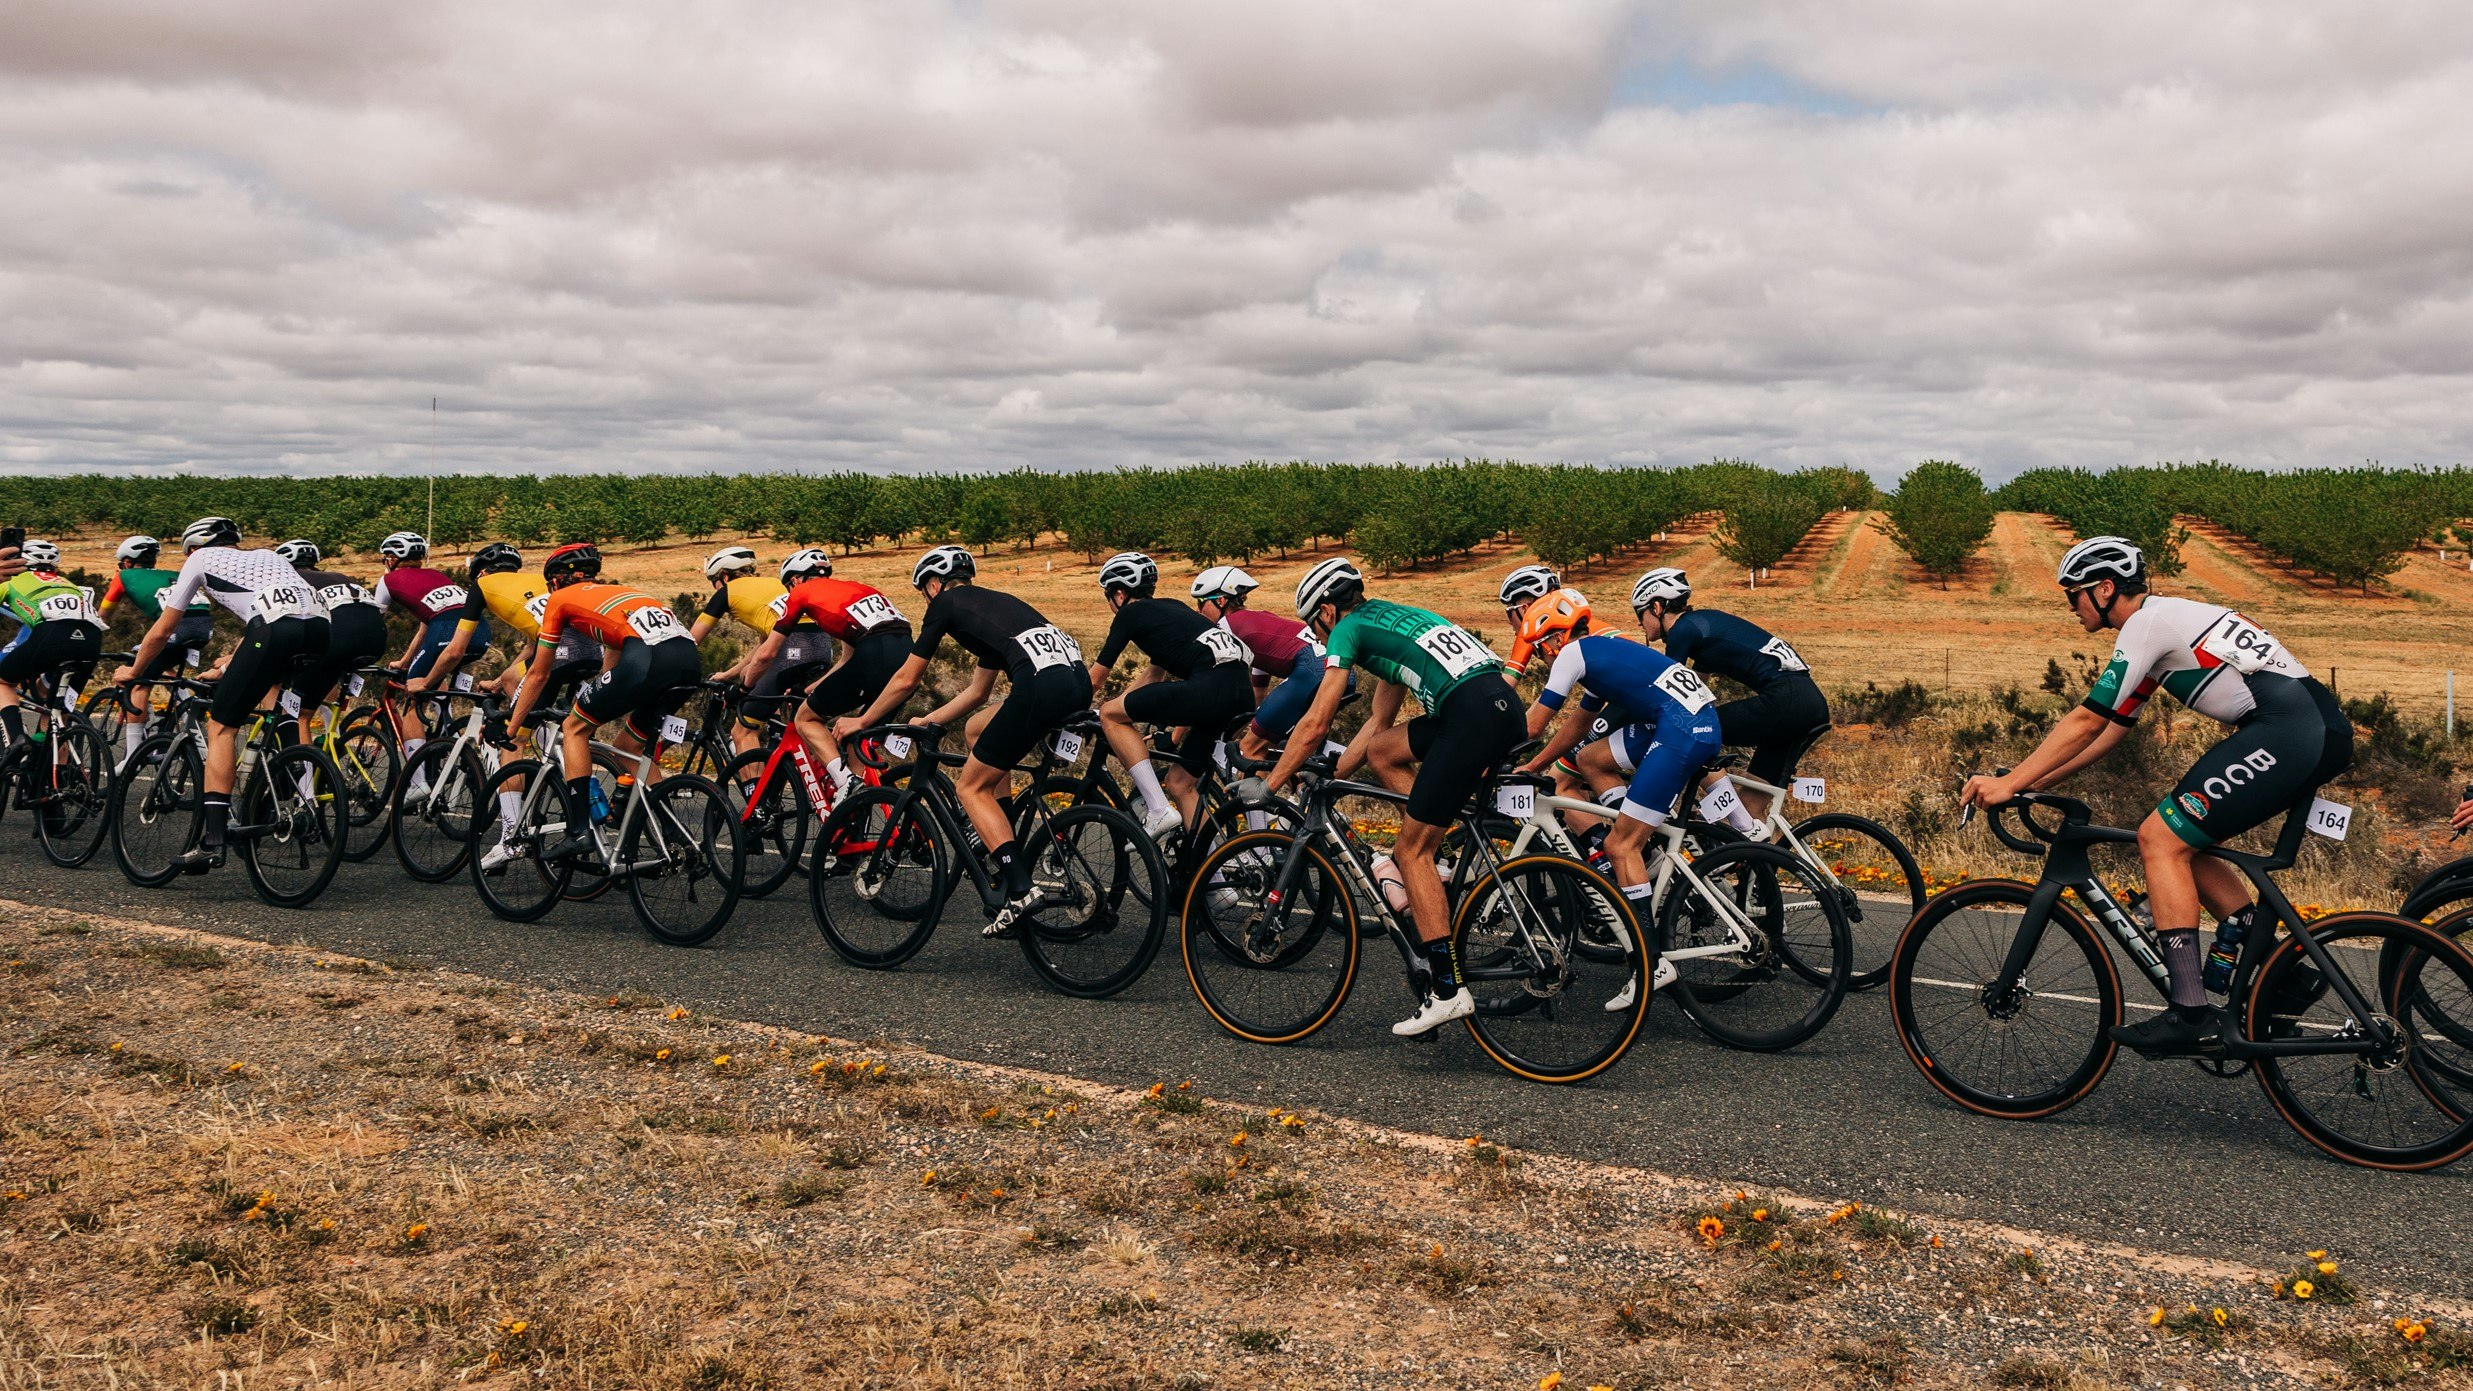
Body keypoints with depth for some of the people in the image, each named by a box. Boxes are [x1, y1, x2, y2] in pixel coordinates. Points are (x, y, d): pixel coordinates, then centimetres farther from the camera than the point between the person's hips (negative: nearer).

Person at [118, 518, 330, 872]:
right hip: (321, 628, 5)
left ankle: (214, 839, -5)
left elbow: (160, 633, 29)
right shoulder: (264, 556, 40)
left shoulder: (200, 559, 25)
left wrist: (133, 671, 46)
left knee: (221, 727, 4)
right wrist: (226, 670, 60)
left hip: (275, 631, -5)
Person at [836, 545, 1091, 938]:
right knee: (978, 729, 30)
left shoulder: (945, 603, 14)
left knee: (971, 787, 7)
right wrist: (925, 722, 48)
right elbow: (977, 691, 41)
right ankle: (998, 840, 27)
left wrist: (861, 722, 32)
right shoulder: (994, 602, 35)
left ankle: (1021, 889, -7)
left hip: (1042, 685, -8)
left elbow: (906, 680, 18)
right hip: (1079, 681, 8)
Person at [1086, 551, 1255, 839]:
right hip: (1242, 690, 8)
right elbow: (1154, 676, 41)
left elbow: (1094, 680, 15)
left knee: (1110, 715, 4)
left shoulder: (1131, 613, 9)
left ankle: (1158, 810, -3)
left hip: (1211, 686, -8)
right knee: (1178, 783, 18)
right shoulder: (1169, 608, 31)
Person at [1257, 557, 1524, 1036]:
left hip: (1474, 714, -9)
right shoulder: (1389, 619, 31)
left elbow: (1313, 727, 4)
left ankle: (1447, 990, -3)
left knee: (1412, 852, -1)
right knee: (1381, 750, 22)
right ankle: (1418, 867, 16)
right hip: (1504, 706, 9)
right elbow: (1377, 722, 35)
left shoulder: (1349, 629, 6)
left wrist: (1267, 786, 15)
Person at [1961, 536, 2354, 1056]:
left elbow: (2087, 722, -12)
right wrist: (2036, 781, 20)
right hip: (2323, 730, 10)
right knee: (2181, 845, 14)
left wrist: (2009, 783, -10)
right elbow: (2113, 729, 24)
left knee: (2160, 838, -12)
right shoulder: (2167, 619, 23)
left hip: (2288, 732, -10)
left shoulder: (2148, 621, -7)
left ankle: (2191, 1014, -15)